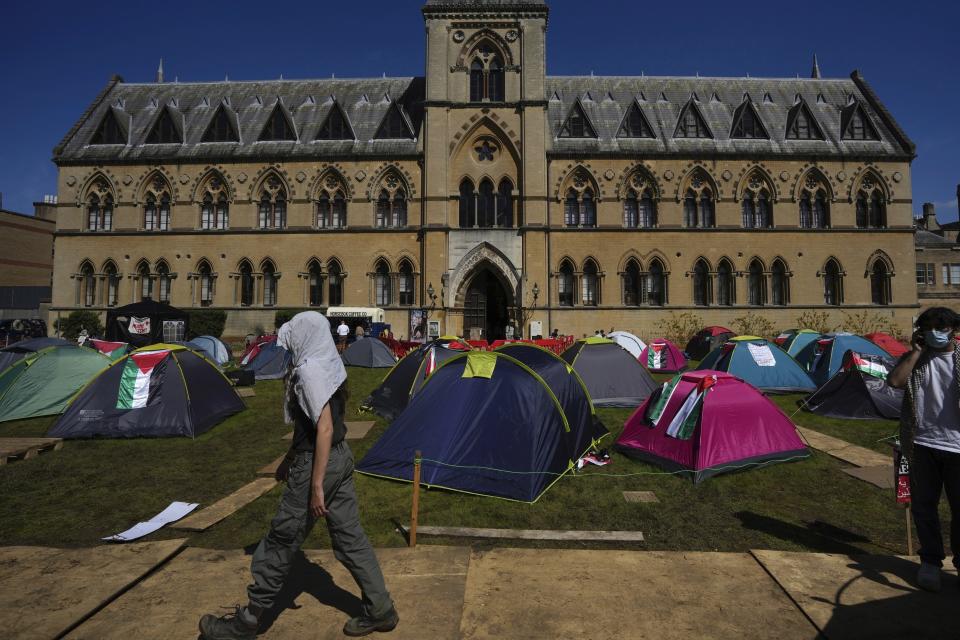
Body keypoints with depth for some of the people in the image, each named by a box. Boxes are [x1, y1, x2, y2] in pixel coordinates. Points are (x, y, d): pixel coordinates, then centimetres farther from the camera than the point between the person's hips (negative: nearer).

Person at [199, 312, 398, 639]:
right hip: (341, 457, 9)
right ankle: (379, 609, 25)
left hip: (318, 462, -9)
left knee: (282, 540, 7)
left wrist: (316, 485, -23)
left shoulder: (309, 370, -19)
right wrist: (290, 458, 26)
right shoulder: (328, 365, 10)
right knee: (349, 535, 15)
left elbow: (325, 428, -24)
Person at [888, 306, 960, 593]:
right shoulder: (915, 359, 2)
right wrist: (916, 351, -12)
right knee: (924, 505, 8)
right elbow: (895, 381, -16)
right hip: (923, 444, 1)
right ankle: (931, 561, 23)